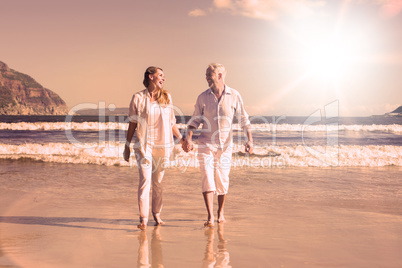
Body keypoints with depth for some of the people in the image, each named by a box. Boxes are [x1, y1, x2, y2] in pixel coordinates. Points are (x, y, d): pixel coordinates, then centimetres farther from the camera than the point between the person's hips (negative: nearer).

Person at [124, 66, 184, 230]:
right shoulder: (138, 98, 0)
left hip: (163, 145, 3)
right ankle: (143, 218, -9)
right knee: (145, 180, -11)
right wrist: (127, 146, 5)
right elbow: (133, 123, 4)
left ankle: (156, 213, 23)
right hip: (144, 144, -3)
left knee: (158, 181, 9)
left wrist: (181, 138, 15)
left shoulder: (166, 97, 9)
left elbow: (171, 122, 16)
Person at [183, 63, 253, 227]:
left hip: (225, 145, 0)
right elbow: (195, 120, 4)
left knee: (222, 180, 8)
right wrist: (188, 138, -11)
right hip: (206, 143, 0)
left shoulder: (234, 96, -3)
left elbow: (243, 119, 2)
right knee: (207, 178, -11)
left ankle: (220, 212, 28)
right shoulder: (203, 97, -1)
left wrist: (250, 139, -8)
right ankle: (210, 217, -11)